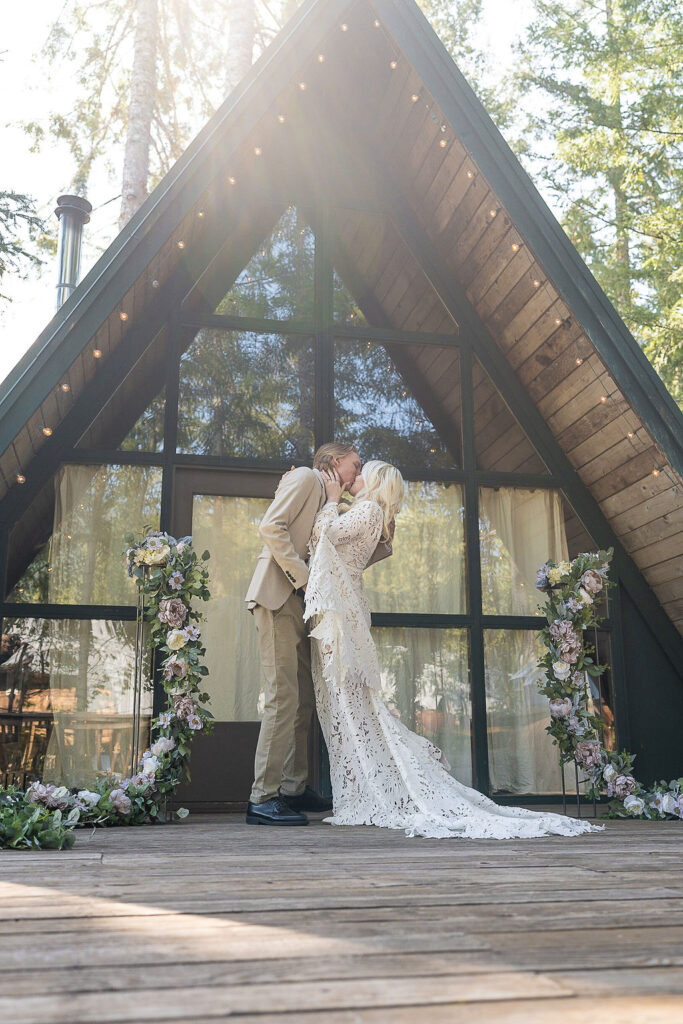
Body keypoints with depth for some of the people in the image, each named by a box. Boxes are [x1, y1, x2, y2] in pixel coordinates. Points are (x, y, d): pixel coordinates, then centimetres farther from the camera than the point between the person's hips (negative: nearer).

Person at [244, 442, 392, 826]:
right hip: (278, 597, -9)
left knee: (304, 700, 10)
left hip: (300, 604, 9)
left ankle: (295, 789, 18)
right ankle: (263, 799, -10)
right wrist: (304, 577, -15)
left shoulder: (329, 502, 26)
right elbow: (271, 527, -13)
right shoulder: (305, 478, 1)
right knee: (284, 699, -13)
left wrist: (383, 541, 14)